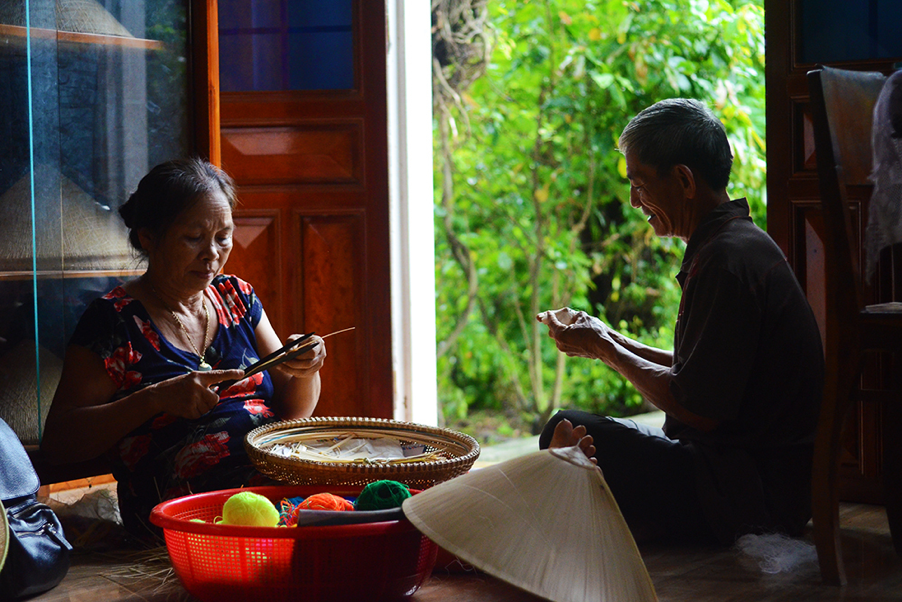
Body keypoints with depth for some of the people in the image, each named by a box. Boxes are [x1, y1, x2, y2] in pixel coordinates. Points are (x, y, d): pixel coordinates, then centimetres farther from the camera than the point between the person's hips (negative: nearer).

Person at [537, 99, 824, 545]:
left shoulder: (725, 261, -20)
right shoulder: (741, 242, 12)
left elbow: (699, 410, -20)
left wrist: (603, 349, -7)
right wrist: (611, 340, 12)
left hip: (752, 489, -11)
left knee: (568, 433, -20)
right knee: (570, 434, 20)